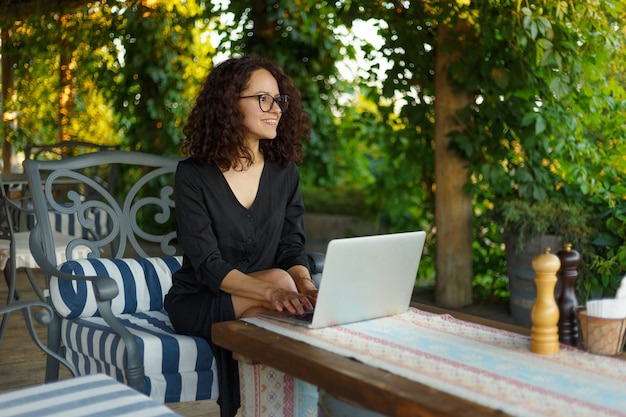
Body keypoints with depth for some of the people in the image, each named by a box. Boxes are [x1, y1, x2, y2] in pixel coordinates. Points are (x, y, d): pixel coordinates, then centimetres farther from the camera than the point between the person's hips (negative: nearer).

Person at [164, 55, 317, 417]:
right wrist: (272, 290, -35)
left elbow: (292, 248, 0)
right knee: (279, 280, -29)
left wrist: (306, 284, -24)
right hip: (199, 303, -3)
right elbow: (206, 263, -19)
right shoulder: (193, 175, -10)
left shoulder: (285, 173, 3)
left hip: (255, 305, 4)